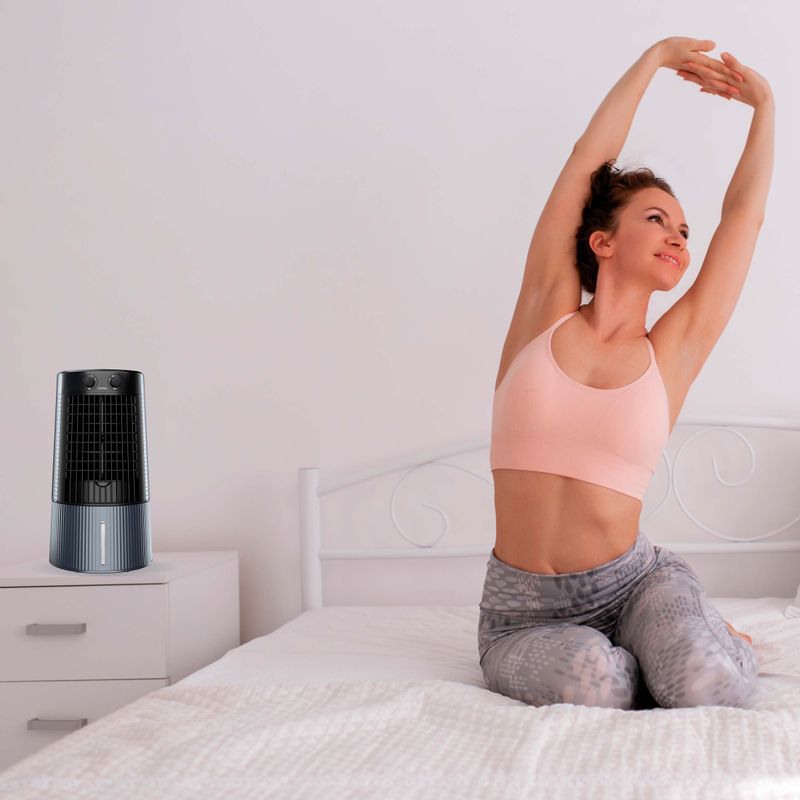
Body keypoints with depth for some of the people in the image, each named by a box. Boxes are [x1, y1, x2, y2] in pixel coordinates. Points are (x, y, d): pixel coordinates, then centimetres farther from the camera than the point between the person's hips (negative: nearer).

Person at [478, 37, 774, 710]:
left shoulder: (673, 352, 4)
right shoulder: (546, 313, 2)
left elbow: (745, 212, 10)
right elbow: (588, 159, 3)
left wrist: (764, 104, 21)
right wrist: (656, 57, 13)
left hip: (632, 581, 2)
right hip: (525, 609, -1)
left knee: (706, 685, -25)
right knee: (591, 685, -31)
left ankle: (707, 636, 12)